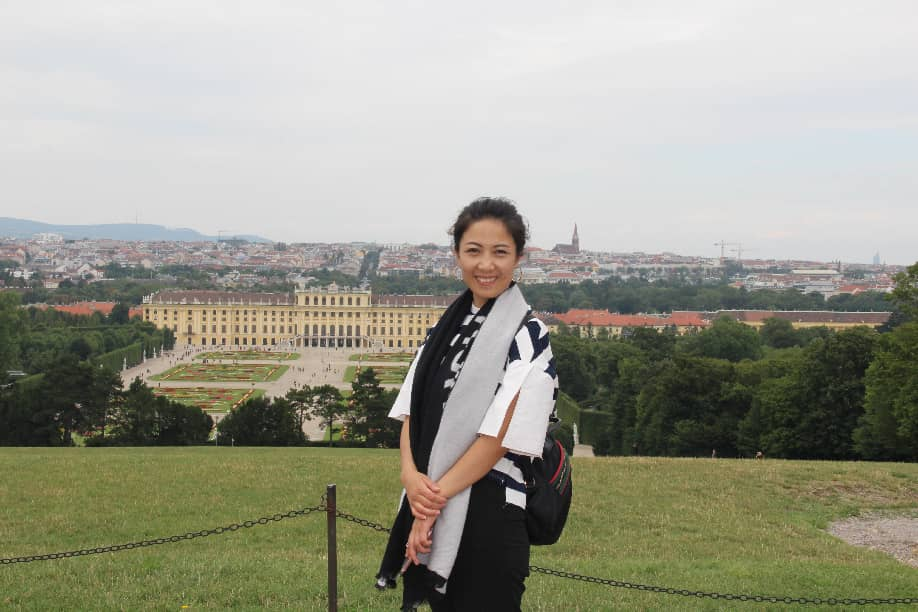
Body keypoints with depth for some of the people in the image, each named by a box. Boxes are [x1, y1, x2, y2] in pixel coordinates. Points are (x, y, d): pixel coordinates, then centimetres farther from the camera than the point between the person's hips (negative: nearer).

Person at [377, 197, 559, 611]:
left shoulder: (528, 335, -10)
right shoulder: (448, 326, 9)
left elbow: (499, 435, -16)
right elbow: (412, 411, 6)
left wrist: (435, 499, -15)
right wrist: (411, 474, -12)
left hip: (488, 510, -6)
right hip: (431, 500, 6)